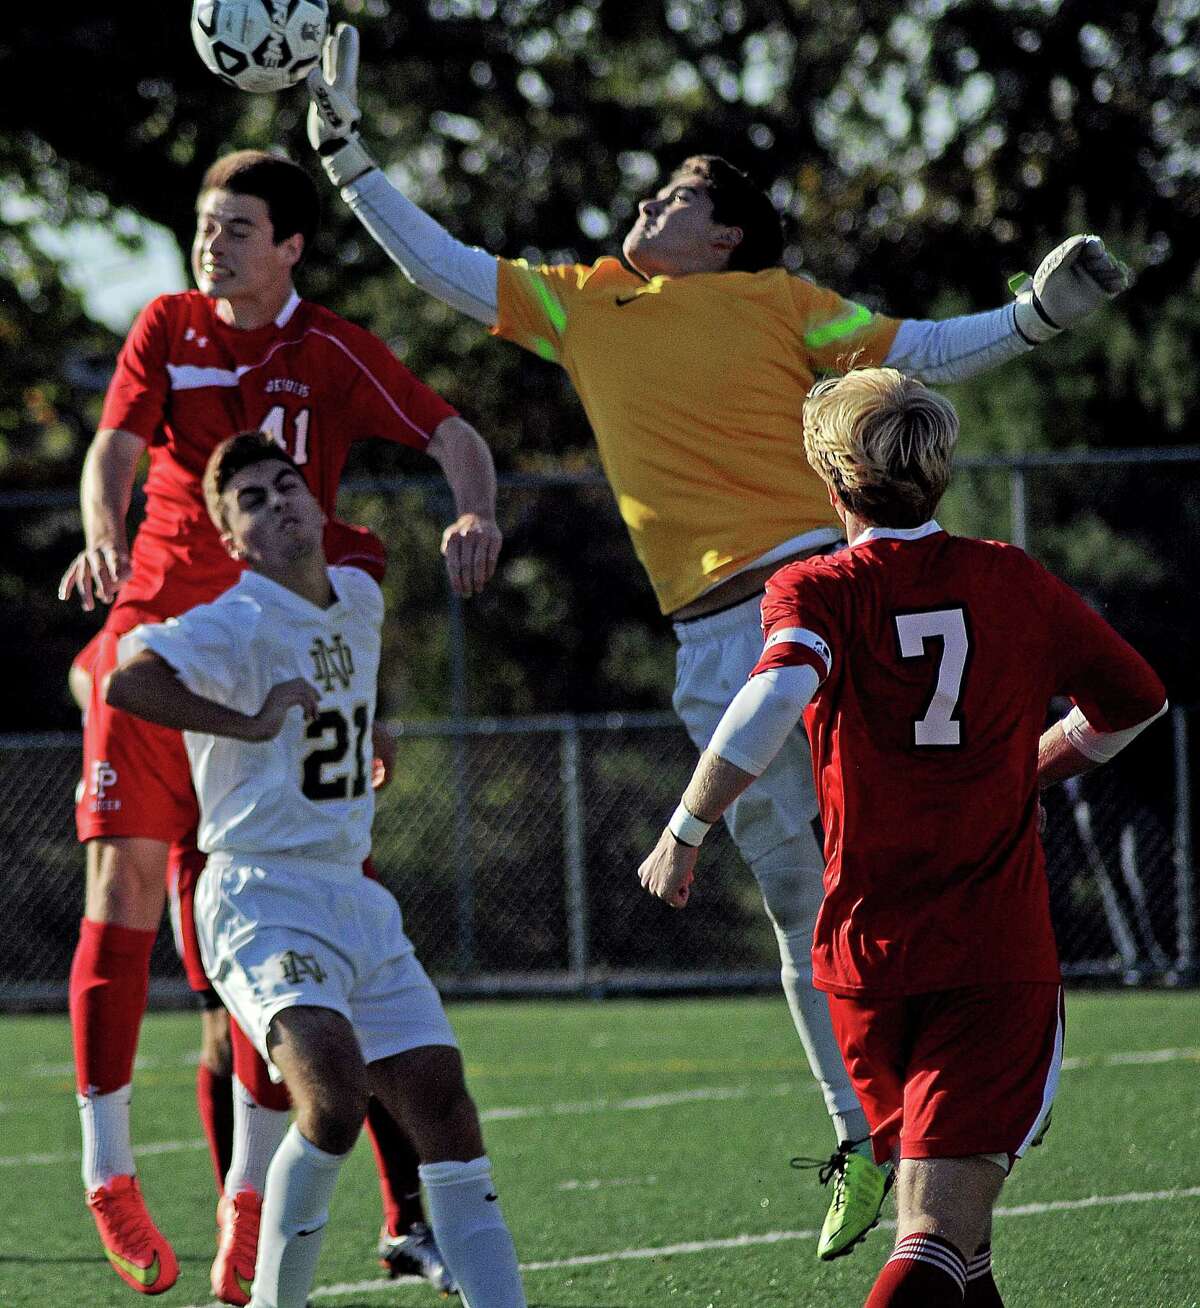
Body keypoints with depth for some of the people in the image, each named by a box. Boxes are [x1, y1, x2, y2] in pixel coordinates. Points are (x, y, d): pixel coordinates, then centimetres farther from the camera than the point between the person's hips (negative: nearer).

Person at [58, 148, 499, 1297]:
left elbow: (451, 436, -6)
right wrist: (103, 540, -26)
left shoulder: (333, 353, -1)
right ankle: (106, 1170, -9)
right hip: (157, 628, 1)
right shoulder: (167, 329, 5)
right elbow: (115, 448, -5)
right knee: (125, 878, -11)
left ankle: (250, 1190, 9)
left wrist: (475, 514, -28)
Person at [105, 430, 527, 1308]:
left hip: (359, 904, 8)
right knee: (336, 1089, -27)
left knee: (444, 1104, 3)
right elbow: (128, 680, -31)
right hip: (262, 901, -8)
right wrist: (252, 724, -24)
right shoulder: (237, 625, -12)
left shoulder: (361, 600, 13)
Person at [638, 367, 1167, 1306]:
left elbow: (777, 695, -24)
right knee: (940, 1225, -12)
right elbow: (1136, 700, 18)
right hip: (1001, 953, -1)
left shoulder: (818, 591, -2)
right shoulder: (1014, 581, 7)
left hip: (868, 952, 1)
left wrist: (686, 833, -16)